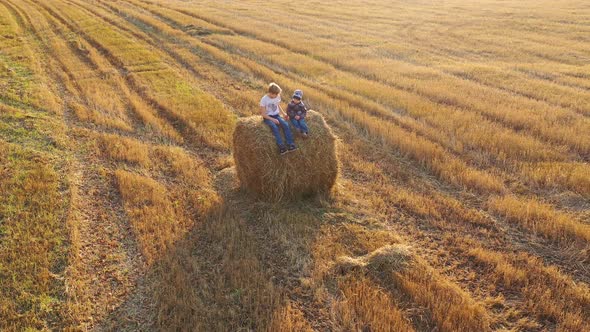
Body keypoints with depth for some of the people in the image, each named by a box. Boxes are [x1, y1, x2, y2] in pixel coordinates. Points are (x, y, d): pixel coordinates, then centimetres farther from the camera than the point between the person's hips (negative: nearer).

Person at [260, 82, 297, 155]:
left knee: (286, 124, -24)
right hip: (268, 117, -5)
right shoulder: (264, 100, -14)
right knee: (275, 127, -34)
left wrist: (283, 113, 3)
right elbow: (263, 114, -13)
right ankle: (281, 147, -35)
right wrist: (272, 119, -21)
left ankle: (290, 144, -26)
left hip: (276, 116, 5)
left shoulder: (277, 97, 1)